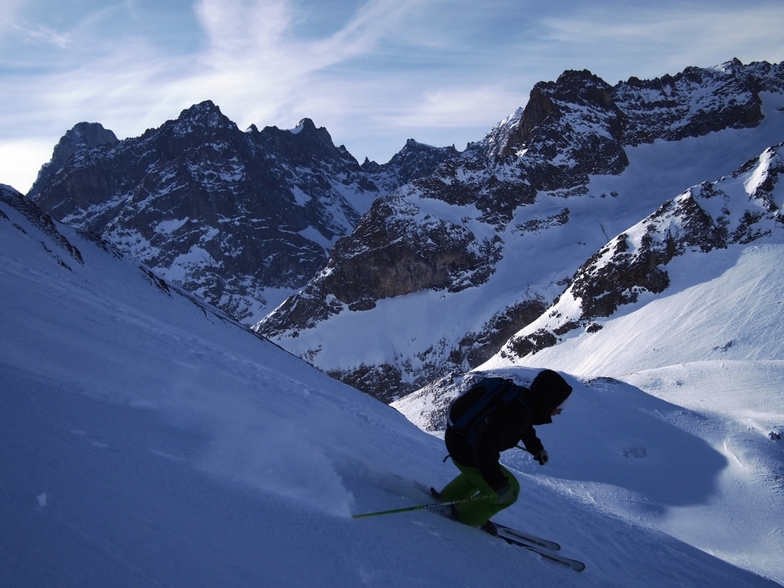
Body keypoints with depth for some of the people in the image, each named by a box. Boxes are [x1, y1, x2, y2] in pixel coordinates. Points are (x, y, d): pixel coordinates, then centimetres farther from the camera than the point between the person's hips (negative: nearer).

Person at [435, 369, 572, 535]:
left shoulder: (522, 396, -5)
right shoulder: (515, 414, -34)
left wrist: (537, 448, 24)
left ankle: (446, 498, 47)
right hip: (465, 450, -9)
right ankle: (467, 517, 20)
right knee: (509, 490, 3)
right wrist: (498, 483, -36)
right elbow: (485, 446, -38)